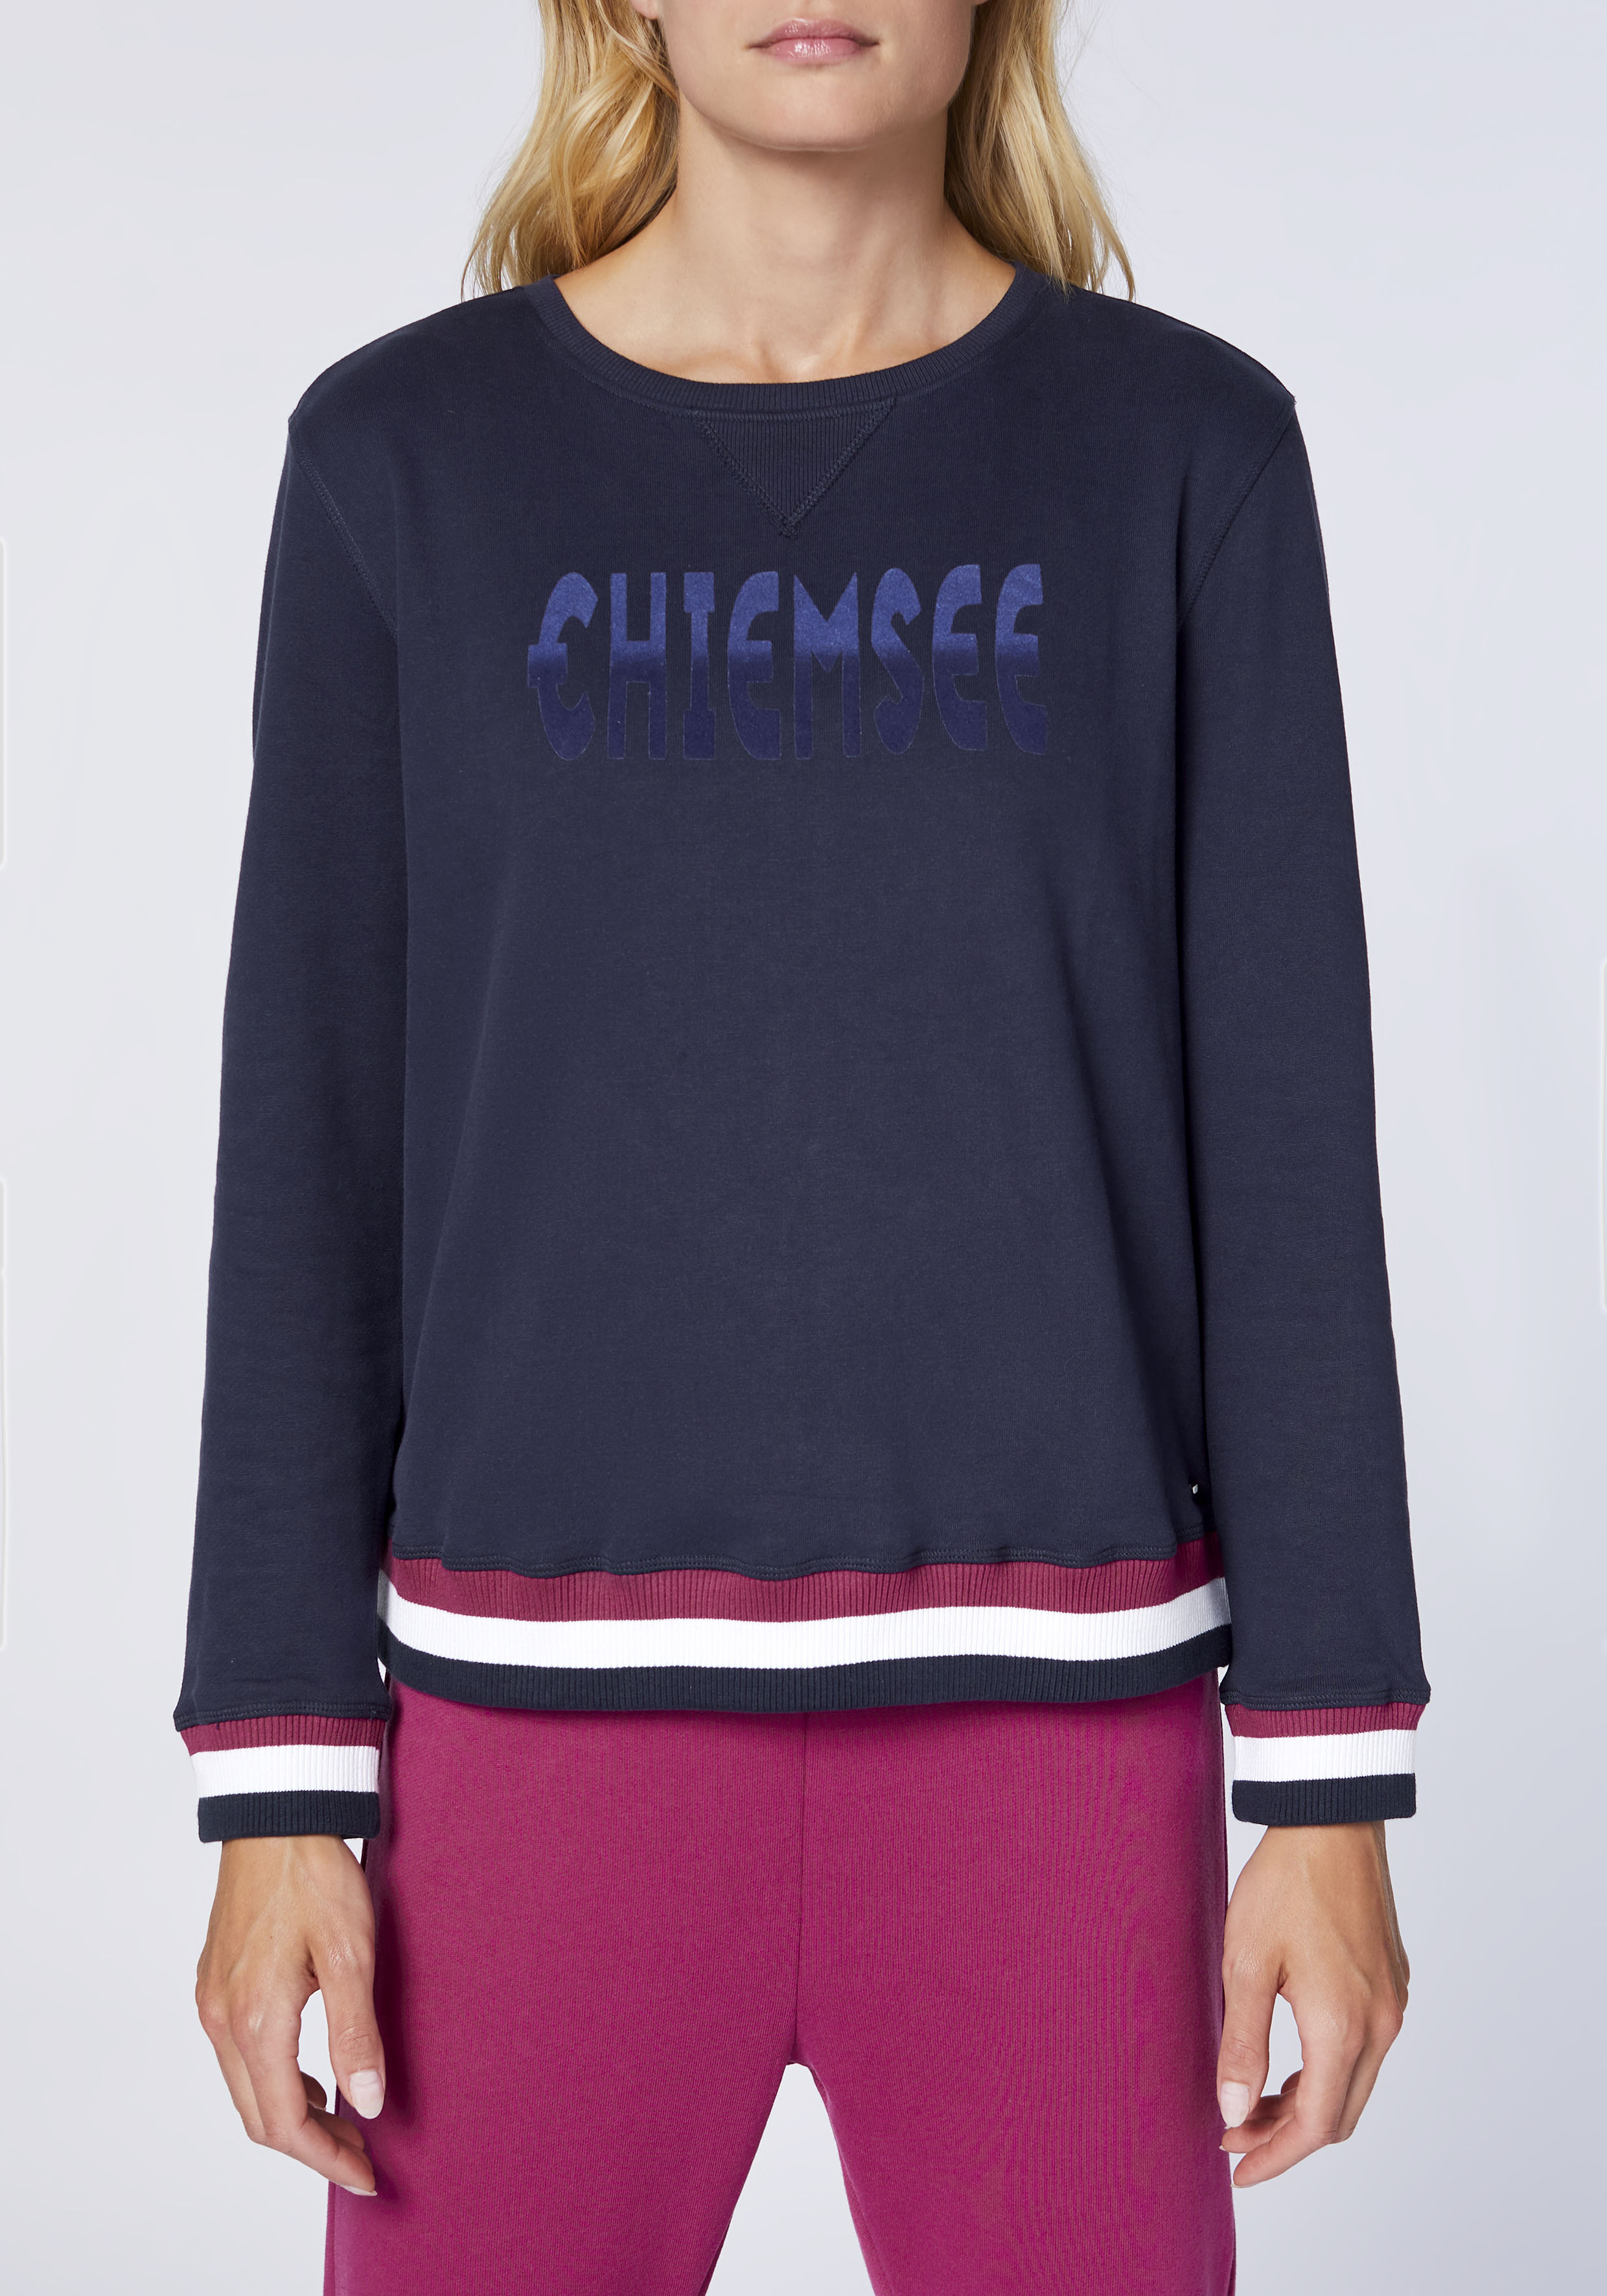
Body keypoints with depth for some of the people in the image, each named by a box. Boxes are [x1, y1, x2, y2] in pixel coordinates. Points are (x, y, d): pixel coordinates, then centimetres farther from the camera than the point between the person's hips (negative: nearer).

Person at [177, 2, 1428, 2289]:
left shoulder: (1187, 451, 3)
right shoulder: (407, 455, 4)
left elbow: (1284, 1136, 1)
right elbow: (315, 1140, 3)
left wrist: (1332, 1784, -2)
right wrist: (279, 1779, -1)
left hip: (1044, 1701, 0)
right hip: (554, 1694, 1)